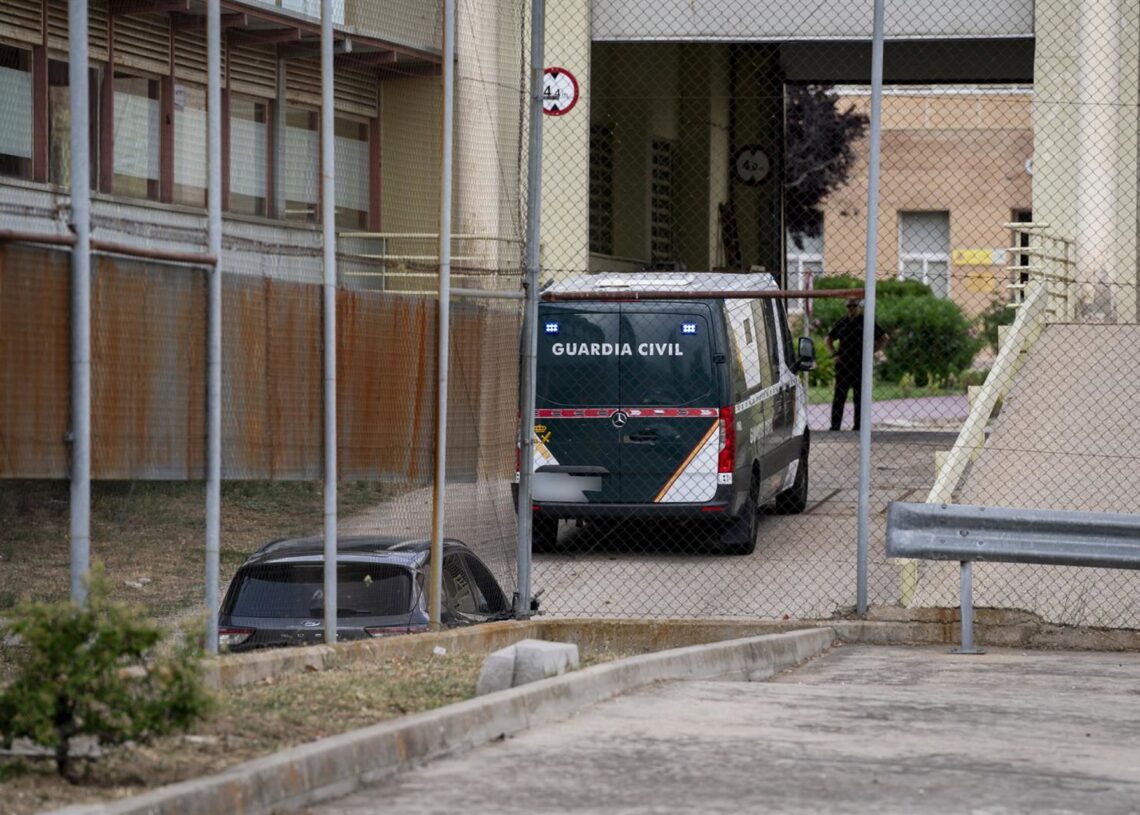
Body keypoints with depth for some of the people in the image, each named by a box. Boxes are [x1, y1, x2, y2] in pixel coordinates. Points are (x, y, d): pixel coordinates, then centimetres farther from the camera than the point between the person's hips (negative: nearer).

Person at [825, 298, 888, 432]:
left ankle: (858, 426, 6)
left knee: (859, 398, 2)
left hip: (860, 366, -2)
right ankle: (835, 426, 0)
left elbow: (884, 338, 6)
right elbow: (828, 340, 22)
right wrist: (834, 354, 6)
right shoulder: (842, 322, 11)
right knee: (839, 397, 0)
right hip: (843, 365, 2)